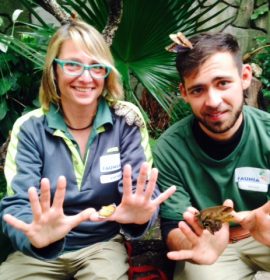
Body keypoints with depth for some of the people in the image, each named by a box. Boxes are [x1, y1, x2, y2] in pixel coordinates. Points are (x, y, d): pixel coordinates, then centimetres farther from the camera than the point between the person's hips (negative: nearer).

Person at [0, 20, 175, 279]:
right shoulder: (29, 128, -7)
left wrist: (139, 214, -38)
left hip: (103, 245, -1)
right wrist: (37, 236, -39)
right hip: (38, 250, 1)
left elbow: (142, 190, -13)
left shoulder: (126, 120, -6)